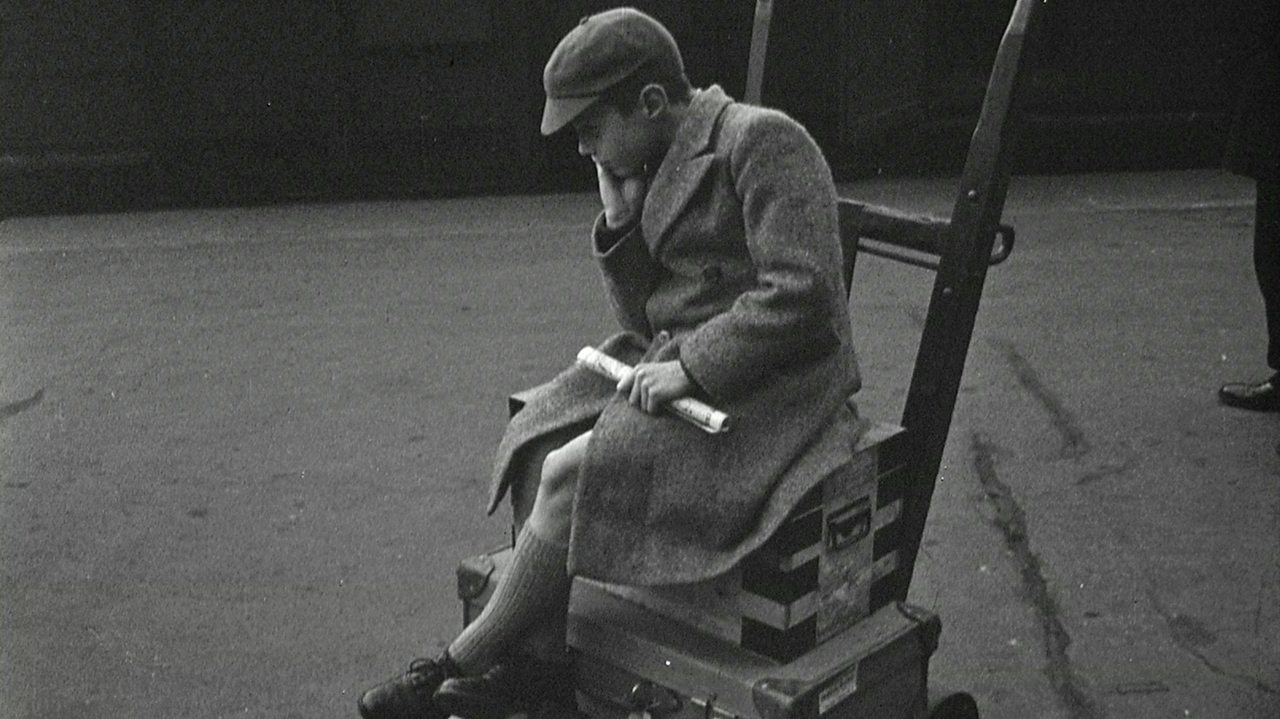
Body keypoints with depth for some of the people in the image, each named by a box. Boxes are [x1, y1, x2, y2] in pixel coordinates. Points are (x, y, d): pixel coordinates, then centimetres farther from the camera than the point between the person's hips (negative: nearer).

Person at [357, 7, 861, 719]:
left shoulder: (761, 139, -13)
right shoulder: (658, 166, 14)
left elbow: (800, 292, -21)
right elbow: (644, 318, 15)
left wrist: (689, 367, -21)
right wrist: (620, 220, -1)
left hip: (765, 385, -9)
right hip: (684, 363, 9)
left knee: (574, 472, -22)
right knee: (534, 439, -11)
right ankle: (542, 659, -8)